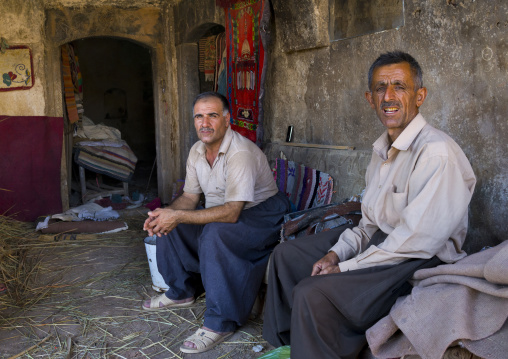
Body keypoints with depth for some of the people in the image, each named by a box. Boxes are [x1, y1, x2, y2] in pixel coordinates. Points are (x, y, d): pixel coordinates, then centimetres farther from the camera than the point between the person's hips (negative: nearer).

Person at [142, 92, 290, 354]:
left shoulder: (241, 153, -28)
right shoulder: (197, 151, 1)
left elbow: (231, 212, -33)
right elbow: (190, 197, 7)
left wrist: (179, 216, -34)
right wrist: (166, 213, -14)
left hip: (260, 215, -9)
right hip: (220, 213, 9)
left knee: (215, 233, -36)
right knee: (167, 225, 1)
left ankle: (221, 322, -24)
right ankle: (181, 291, 20)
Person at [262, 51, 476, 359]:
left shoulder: (438, 154, -22)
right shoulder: (383, 149, 9)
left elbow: (418, 240, -26)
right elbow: (371, 220, 13)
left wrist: (346, 268, -20)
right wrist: (337, 253, -4)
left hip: (422, 262, -10)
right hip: (378, 239, 10)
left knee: (313, 295, -27)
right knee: (287, 255, 11)